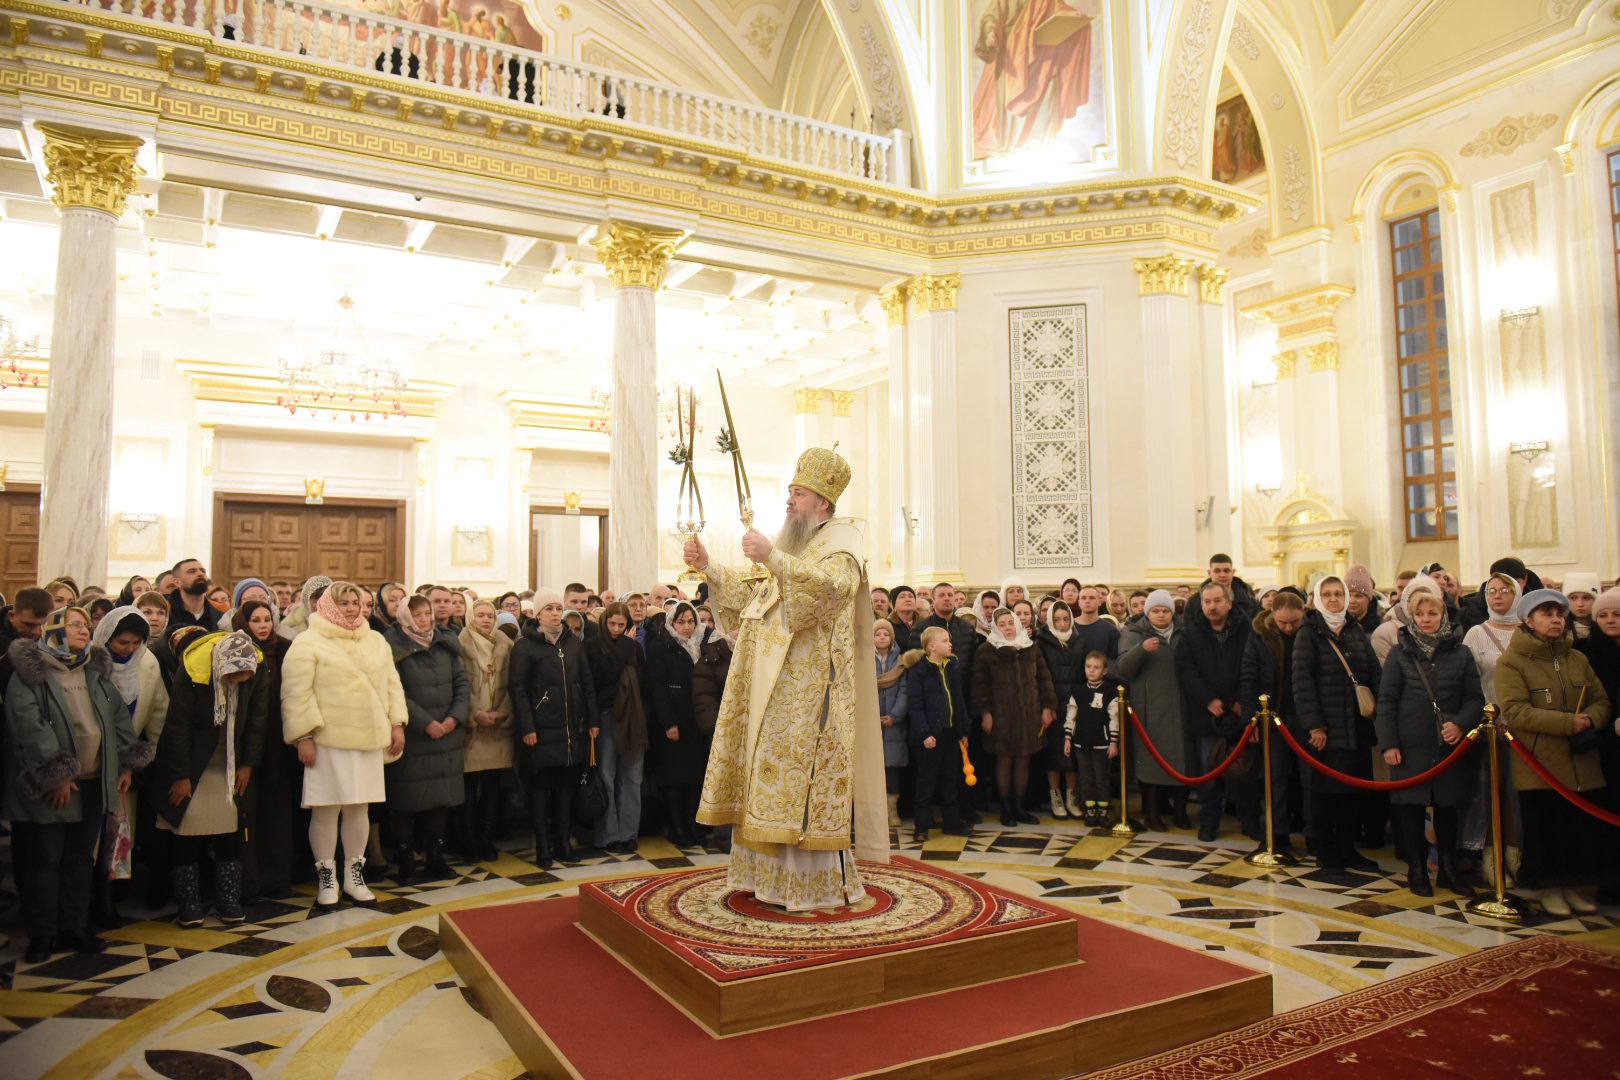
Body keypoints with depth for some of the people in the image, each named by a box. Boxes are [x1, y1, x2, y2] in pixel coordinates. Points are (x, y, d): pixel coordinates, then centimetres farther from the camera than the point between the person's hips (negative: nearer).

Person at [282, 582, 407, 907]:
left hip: (370, 740, 5)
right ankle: (326, 878, 17)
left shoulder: (376, 641, 14)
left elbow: (392, 684, 16)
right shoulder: (307, 643, -4)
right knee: (326, 809, 2)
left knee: (358, 807, 11)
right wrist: (304, 737, -13)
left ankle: (354, 875, 23)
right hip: (328, 740, -5)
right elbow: (297, 693, -8)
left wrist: (397, 724, 9)